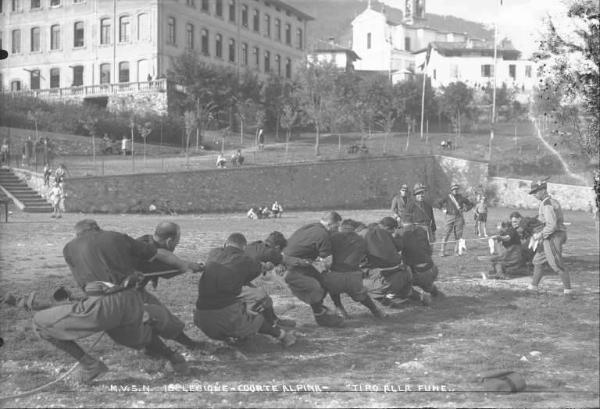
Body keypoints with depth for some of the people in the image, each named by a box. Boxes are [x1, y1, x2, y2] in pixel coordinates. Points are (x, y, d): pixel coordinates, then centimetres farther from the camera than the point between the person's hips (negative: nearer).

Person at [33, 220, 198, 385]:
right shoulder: (118, 238, 21)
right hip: (133, 303, 5)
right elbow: (162, 254, 26)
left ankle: (89, 365, 10)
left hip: (102, 305, -5)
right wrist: (186, 267, 43)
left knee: (40, 322, 14)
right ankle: (174, 358, 33)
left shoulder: (70, 248, 18)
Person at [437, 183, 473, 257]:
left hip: (459, 218, 2)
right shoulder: (448, 197, 3)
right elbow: (439, 203, 13)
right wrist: (443, 209, 1)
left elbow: (470, 204, 14)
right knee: (446, 235, -6)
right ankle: (442, 251, -2)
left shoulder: (461, 198, 7)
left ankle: (457, 251, 11)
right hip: (450, 217, -2)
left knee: (458, 235, 2)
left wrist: (465, 209, 1)